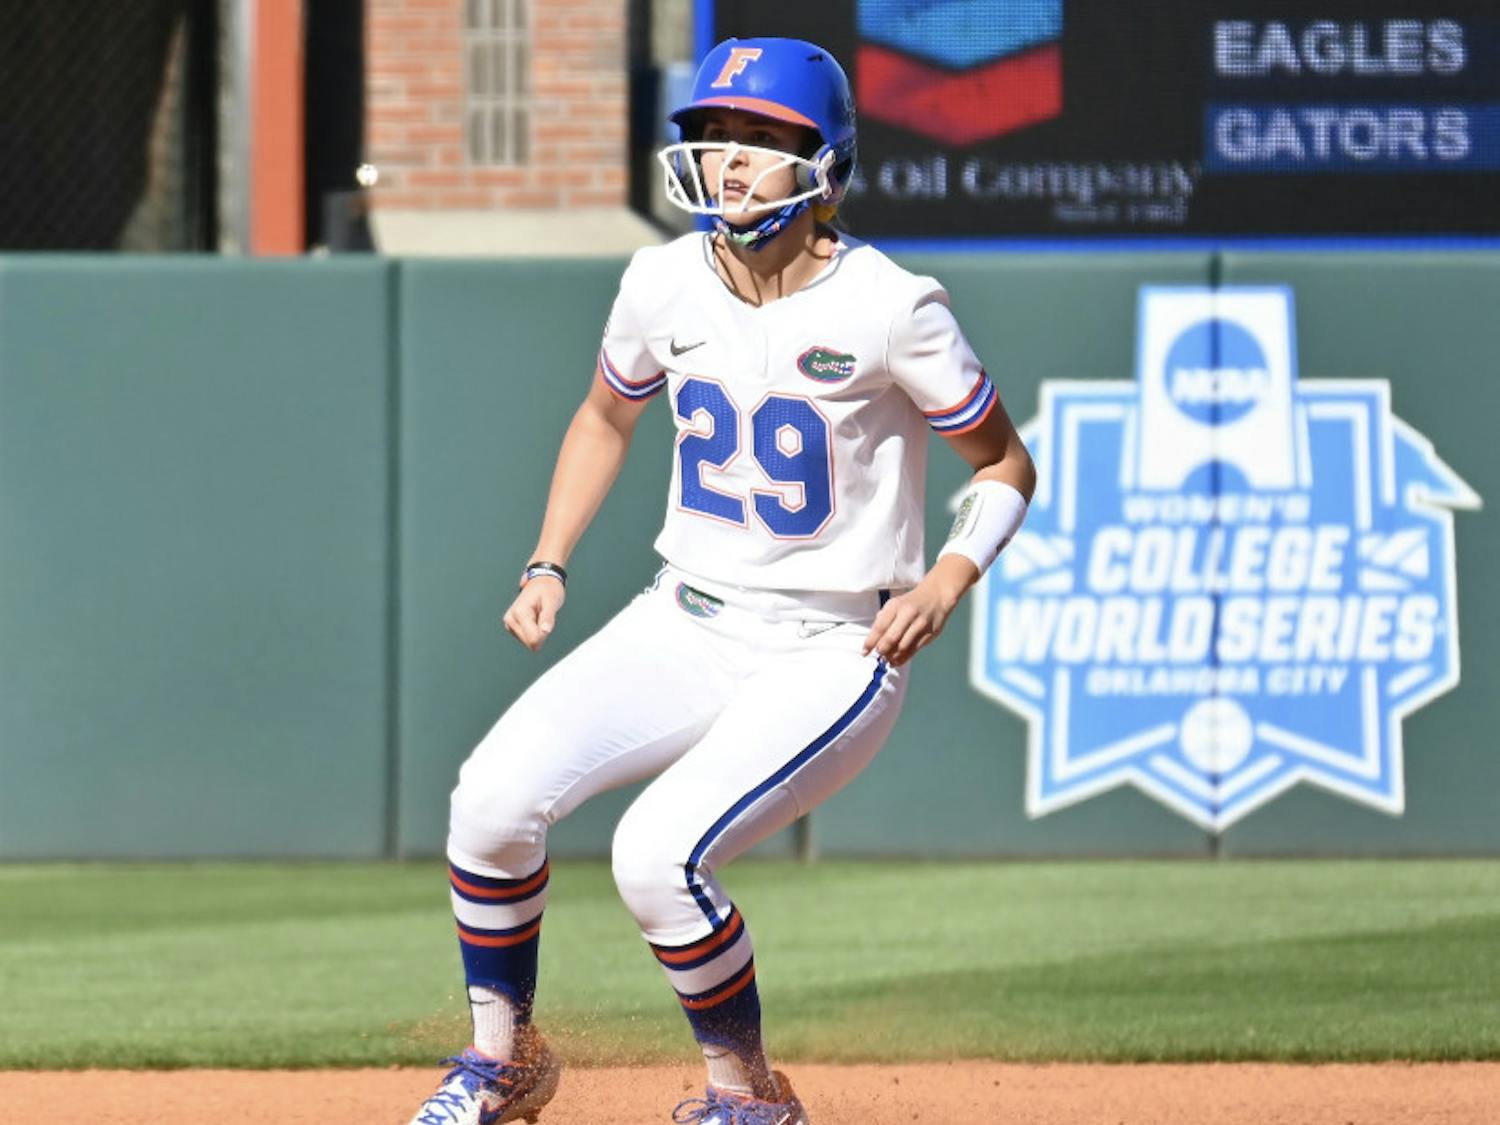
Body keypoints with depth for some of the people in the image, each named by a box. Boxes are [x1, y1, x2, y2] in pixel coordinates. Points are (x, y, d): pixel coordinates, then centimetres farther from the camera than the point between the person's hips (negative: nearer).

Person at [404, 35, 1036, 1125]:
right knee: (495, 795, -16)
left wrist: (946, 581, -20)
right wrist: (548, 567, 8)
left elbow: (1004, 464, -3)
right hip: (682, 624, 5)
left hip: (828, 654, -5)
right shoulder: (665, 283, -1)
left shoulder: (890, 308, -15)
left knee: (658, 854, -26)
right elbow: (606, 419, 19)